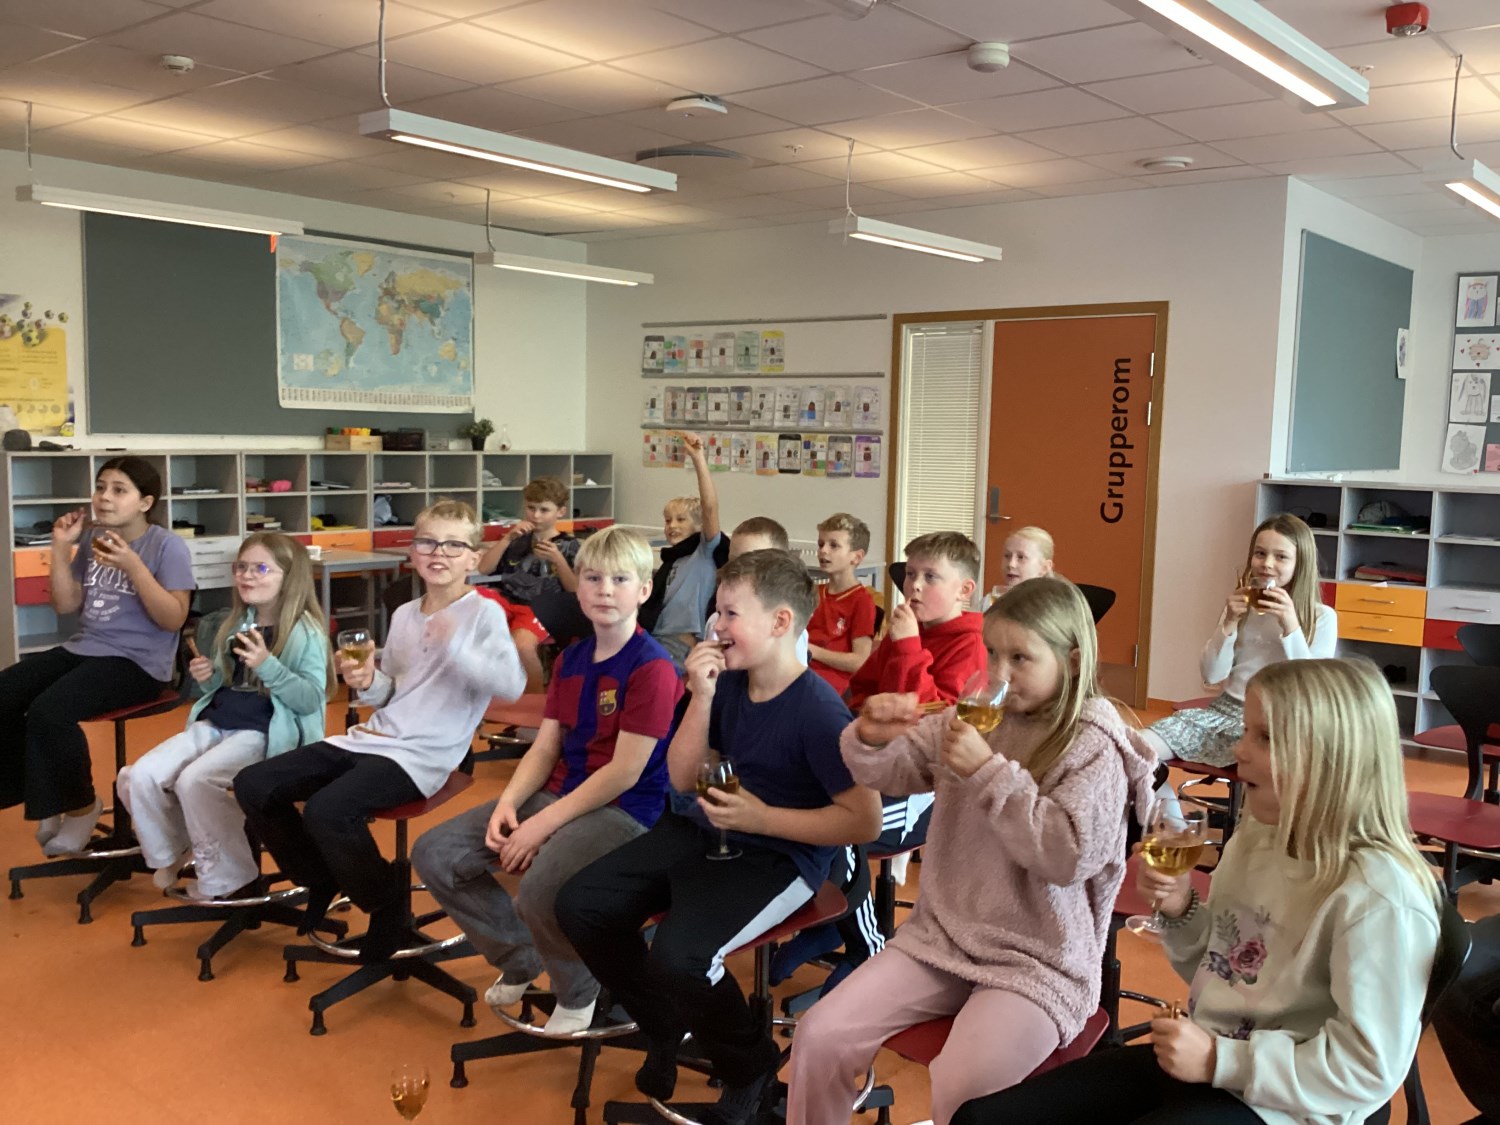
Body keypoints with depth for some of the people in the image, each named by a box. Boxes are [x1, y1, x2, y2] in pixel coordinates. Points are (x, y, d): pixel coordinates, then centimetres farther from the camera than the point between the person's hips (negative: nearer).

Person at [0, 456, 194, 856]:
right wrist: (61, 548, -1)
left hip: (138, 662, -7)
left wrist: (132, 566, -25)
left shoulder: (167, 546, -10)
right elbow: (66, 605, 10)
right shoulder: (92, 539, 8)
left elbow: (173, 619, -16)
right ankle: (42, 798, 8)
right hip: (83, 648, 7)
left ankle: (81, 805, -2)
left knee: (47, 712, -27)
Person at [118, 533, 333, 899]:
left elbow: (312, 699, -16)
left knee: (194, 780, -29)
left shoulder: (306, 632, -8)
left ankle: (230, 878, -8)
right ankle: (170, 854, 18)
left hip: (266, 733, -7)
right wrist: (207, 677, -1)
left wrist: (267, 665, -28)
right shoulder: (234, 624, 13)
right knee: (140, 776, -11)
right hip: (214, 723, 7)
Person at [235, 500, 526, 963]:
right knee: (252, 785, 1)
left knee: (327, 810, -31)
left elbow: (512, 683, -24)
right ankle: (321, 881, 21)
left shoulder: (484, 613, -8)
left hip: (421, 755, -8)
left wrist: (454, 647, -34)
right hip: (372, 737, 8)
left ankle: (387, 908, -4)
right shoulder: (404, 615, 13)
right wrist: (367, 682, -2)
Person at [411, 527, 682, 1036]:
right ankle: (520, 957, 19)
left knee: (541, 888, -35)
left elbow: (625, 772, -19)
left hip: (624, 810, -8)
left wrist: (543, 824, -19)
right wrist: (507, 804, -10)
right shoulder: (570, 659, 11)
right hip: (557, 794, 8)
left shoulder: (653, 667, -14)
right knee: (433, 854, -2)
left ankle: (578, 994, 0)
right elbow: (545, 748, 9)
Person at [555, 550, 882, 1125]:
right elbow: (682, 778, 4)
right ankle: (665, 1029, 22)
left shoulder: (819, 710, -20)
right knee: (580, 905, -1)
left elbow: (865, 821, -20)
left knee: (679, 953, -30)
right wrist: (701, 698, -11)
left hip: (778, 856, -7)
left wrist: (762, 818, -22)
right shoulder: (729, 684, -1)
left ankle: (751, 1066, 3)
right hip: (705, 832, 8)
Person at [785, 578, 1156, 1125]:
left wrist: (990, 771, -24)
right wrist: (872, 738, -14)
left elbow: (1071, 855, -22)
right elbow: (887, 772, 10)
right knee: (820, 1035, -9)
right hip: (940, 936, 5)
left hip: (1035, 962, -5)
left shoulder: (1093, 748, -11)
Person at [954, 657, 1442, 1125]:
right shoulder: (1254, 840, 4)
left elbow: (1371, 1070, -21)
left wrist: (1220, 1060, -21)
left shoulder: (1378, 897, -21)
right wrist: (1180, 913, -4)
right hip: (1196, 1061, 8)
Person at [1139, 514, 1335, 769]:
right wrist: (1229, 623, -7)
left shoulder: (1321, 617, 1)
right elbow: (1211, 675, 6)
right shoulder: (1239, 606, 13)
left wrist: (1291, 626, -17)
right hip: (1227, 709, 3)